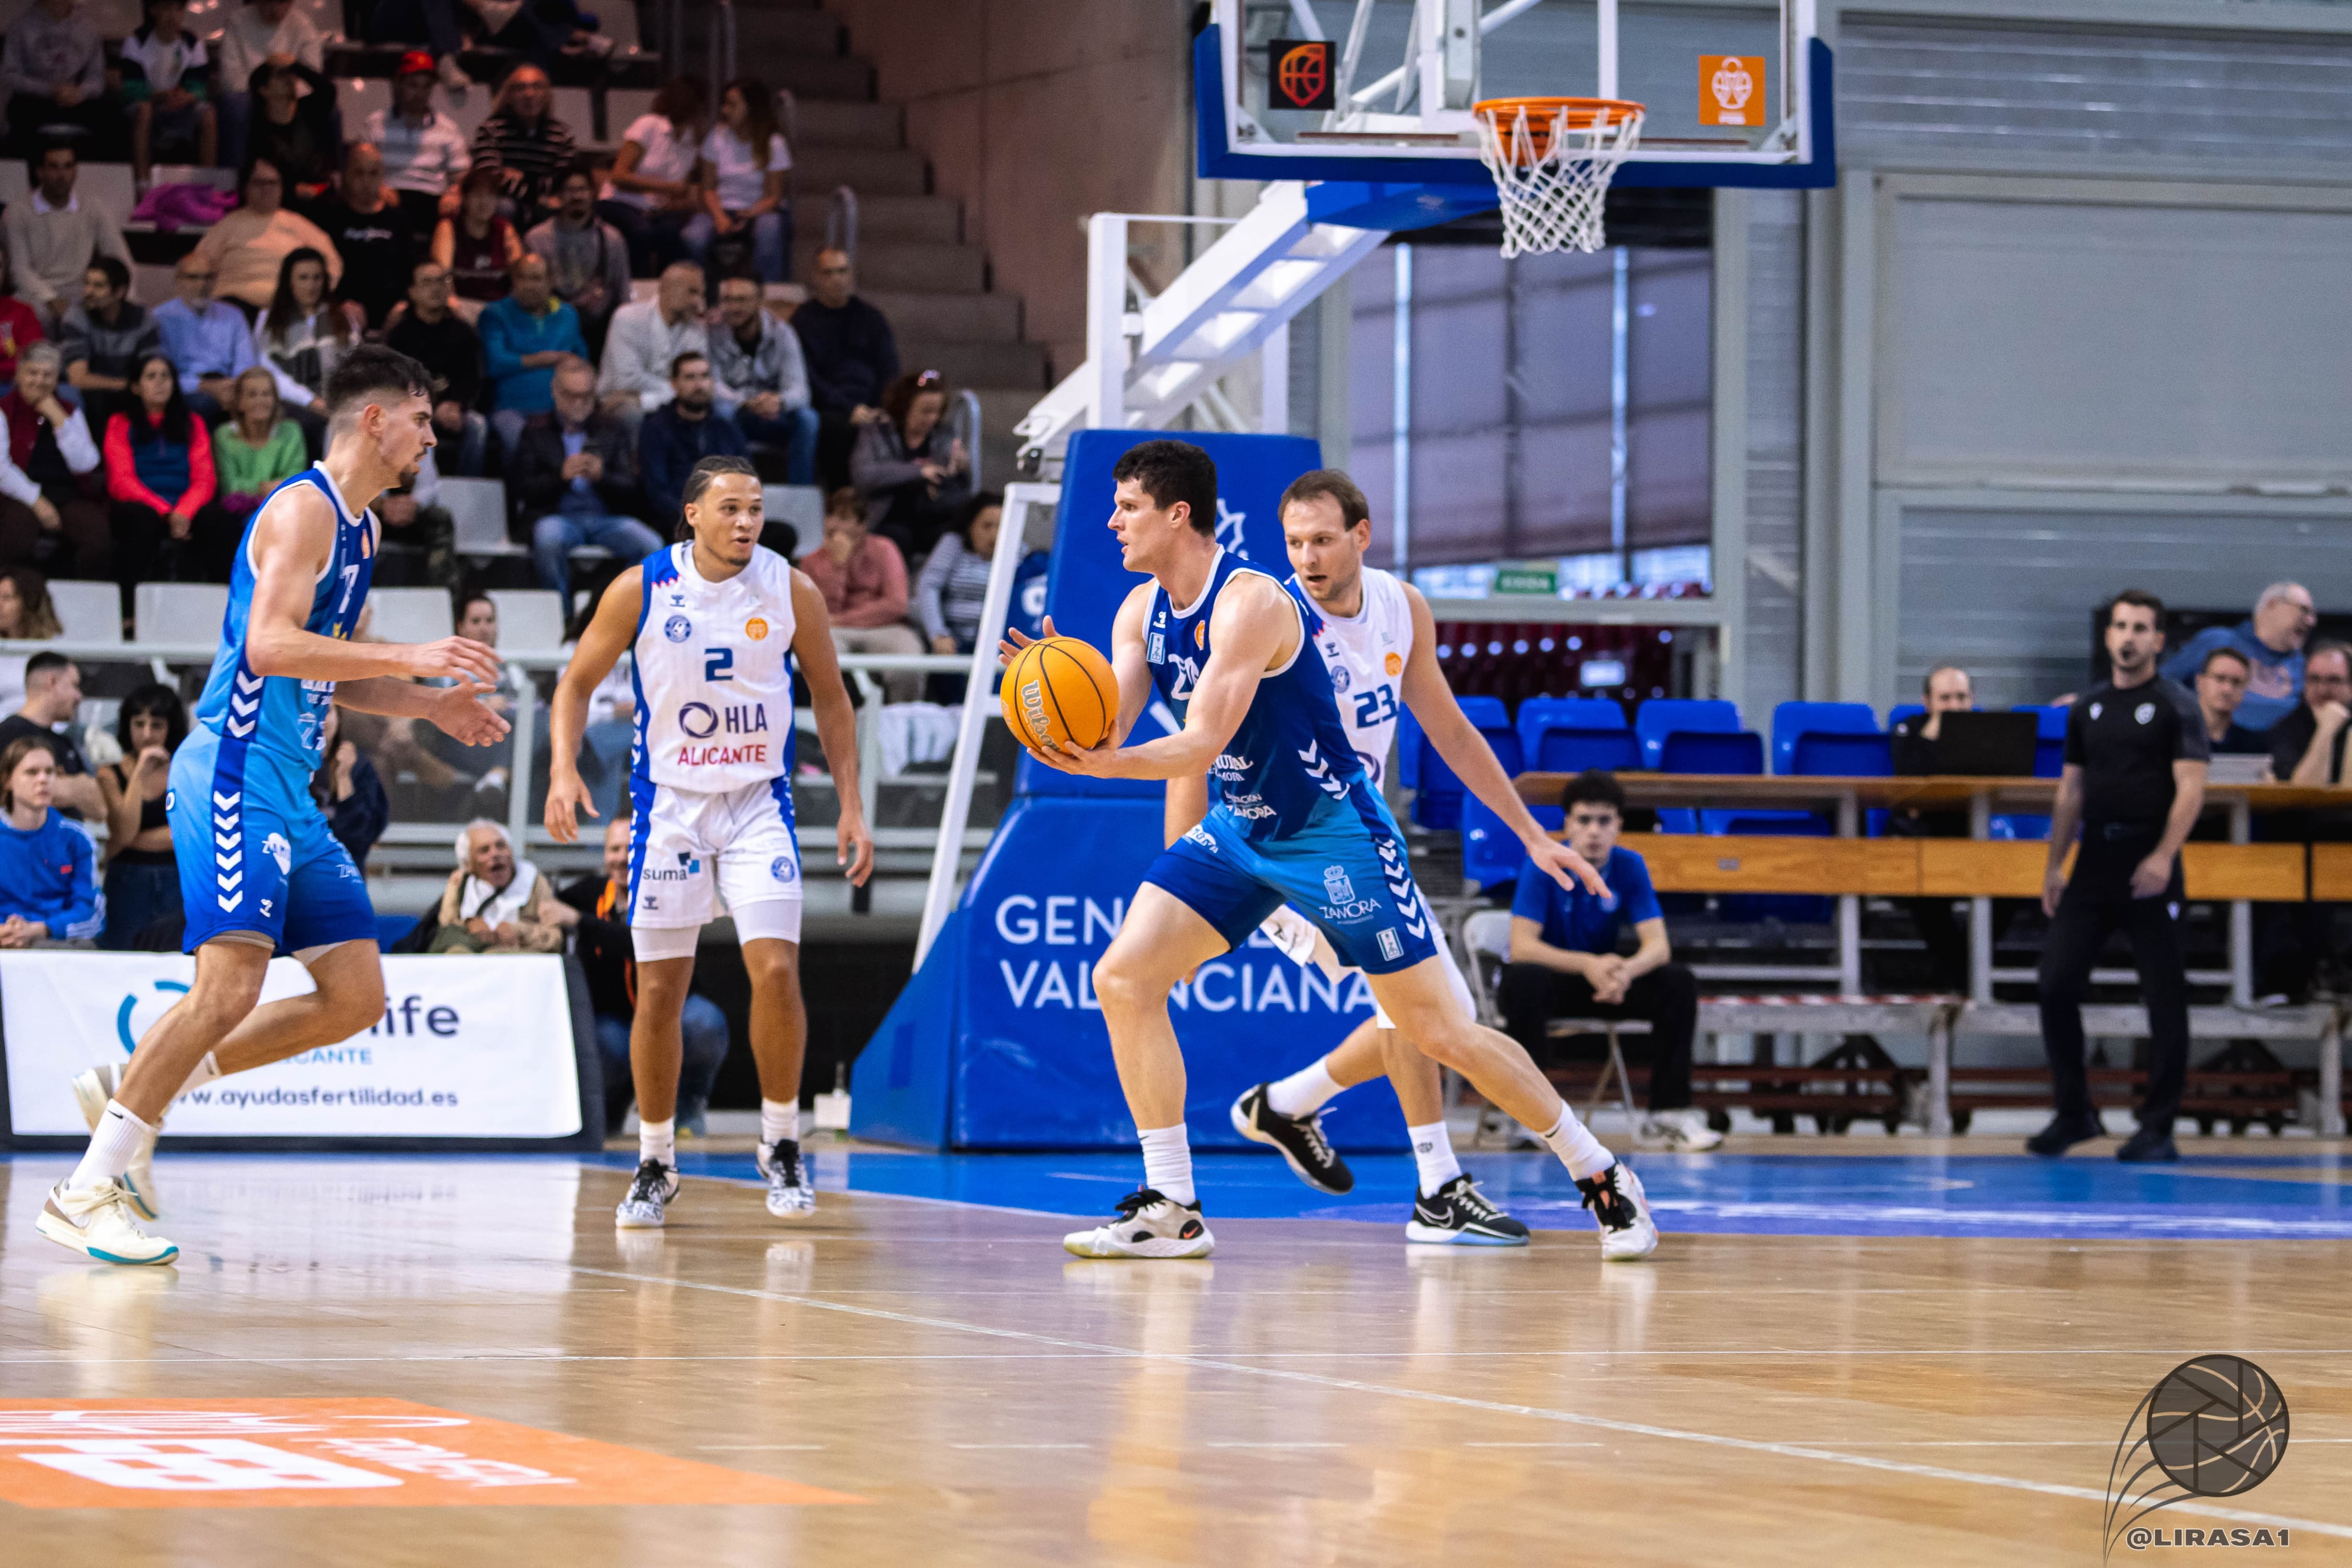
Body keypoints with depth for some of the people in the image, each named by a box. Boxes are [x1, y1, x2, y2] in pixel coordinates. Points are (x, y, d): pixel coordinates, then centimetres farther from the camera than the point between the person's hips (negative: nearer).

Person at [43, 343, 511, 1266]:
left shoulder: (359, 529, 21)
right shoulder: (304, 507, -10)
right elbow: (269, 645, -23)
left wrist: (428, 704, 17)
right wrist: (414, 659, -24)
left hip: (290, 790, 10)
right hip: (236, 770, -10)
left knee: (356, 998, 5)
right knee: (231, 986, -20)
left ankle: (134, 1093, 10)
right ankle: (88, 1191, -14)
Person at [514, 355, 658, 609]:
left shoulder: (613, 430, 17)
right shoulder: (536, 433, 13)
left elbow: (632, 488, 7)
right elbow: (524, 488, 1)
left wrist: (602, 476, -14)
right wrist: (562, 476, -16)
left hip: (607, 517, 2)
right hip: (559, 517, -2)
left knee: (651, 545, -27)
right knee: (548, 538, -38)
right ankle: (561, 615, -22)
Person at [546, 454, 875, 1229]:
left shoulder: (791, 592, -5)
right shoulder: (641, 590, -8)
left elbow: (830, 699, 6)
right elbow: (578, 681, 2)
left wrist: (851, 808, 1)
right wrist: (564, 768, -14)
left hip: (759, 802, 0)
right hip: (669, 802, 0)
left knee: (777, 970, -14)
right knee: (659, 990, 2)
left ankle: (781, 1146, 4)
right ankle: (655, 1165, 16)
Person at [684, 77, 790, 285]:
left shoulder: (773, 143, -2)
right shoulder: (717, 137, 4)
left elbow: (773, 197, -6)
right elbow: (708, 188, 2)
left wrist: (748, 215, -26)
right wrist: (720, 217, -18)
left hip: (760, 211, -1)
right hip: (722, 208, 1)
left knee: (769, 228, -39)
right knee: (694, 238, -32)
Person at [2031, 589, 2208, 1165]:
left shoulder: (2176, 706, -3)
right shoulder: (2087, 708, 14)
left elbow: (2191, 788, -11)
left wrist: (2163, 857, -23)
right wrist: (2055, 865, 12)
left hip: (2149, 866, -5)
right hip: (2095, 860, 5)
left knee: (2164, 998, -2)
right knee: (2056, 983, -1)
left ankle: (2158, 1128, 4)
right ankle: (2074, 1113, 11)